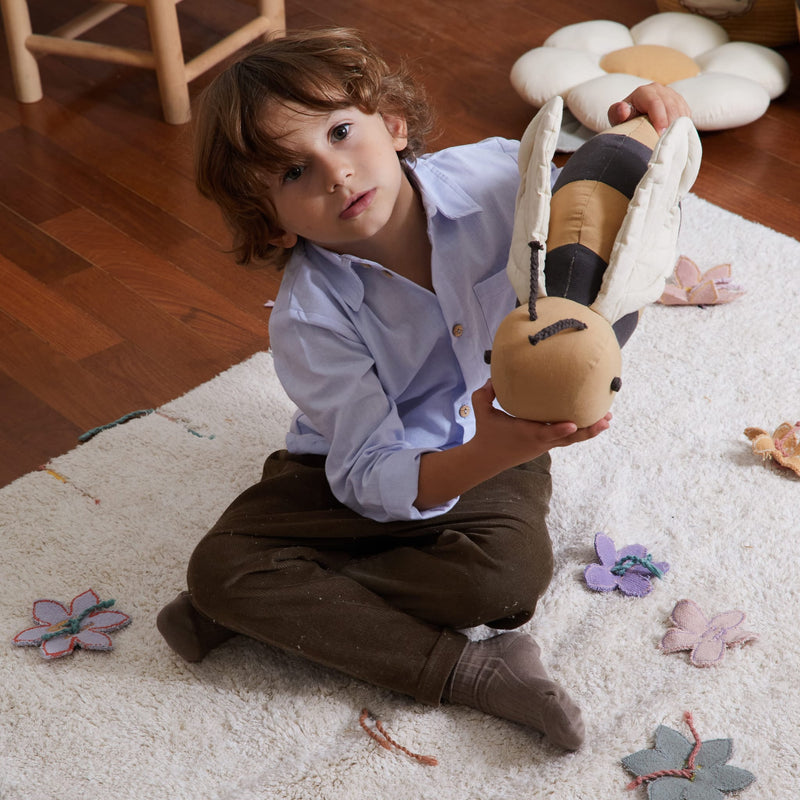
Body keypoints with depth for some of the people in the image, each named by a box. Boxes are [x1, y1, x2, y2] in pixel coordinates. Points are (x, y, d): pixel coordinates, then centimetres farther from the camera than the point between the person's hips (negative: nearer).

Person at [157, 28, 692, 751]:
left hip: (497, 450, 1)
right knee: (217, 564, -22)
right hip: (365, 463, 0)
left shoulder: (491, 177, -19)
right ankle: (469, 672, -23)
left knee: (510, 574, -32)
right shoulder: (308, 318, -26)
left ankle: (281, 602, -13)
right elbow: (371, 483, -27)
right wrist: (492, 454, -46)